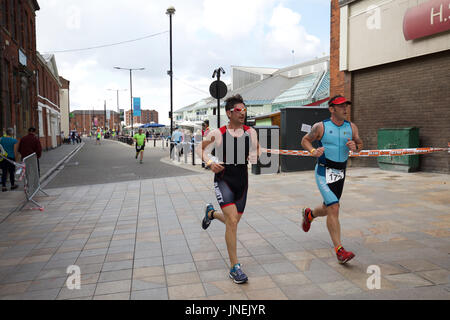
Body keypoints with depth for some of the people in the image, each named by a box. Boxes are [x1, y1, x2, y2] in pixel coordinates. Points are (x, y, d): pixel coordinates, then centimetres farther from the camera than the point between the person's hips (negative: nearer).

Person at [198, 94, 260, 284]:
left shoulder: (250, 132, 1)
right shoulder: (217, 134, -7)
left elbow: (255, 154, 12)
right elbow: (202, 150, 5)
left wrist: (253, 157, -12)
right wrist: (210, 163, -14)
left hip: (242, 181, 4)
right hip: (223, 180, -4)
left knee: (232, 222, 16)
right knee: (232, 221, -17)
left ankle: (211, 213, 50)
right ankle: (234, 267, -4)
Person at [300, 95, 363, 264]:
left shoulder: (351, 127, 4)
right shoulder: (321, 127, -7)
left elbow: (360, 144, 15)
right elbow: (305, 140, 5)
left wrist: (355, 147, -9)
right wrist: (313, 151, -15)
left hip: (341, 172, 6)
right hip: (324, 172, -5)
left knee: (329, 209, 17)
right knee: (334, 208, -16)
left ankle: (309, 214, 51)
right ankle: (339, 250, -10)